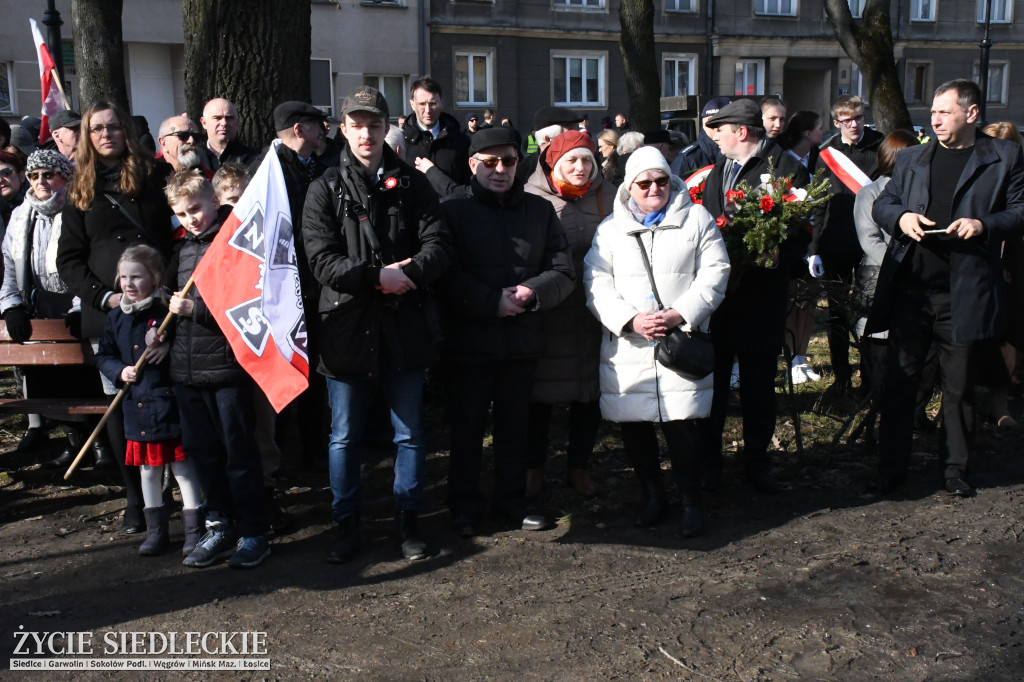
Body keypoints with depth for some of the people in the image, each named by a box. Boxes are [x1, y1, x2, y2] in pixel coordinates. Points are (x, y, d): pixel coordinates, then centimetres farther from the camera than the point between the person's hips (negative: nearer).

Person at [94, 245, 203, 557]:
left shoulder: (167, 312, -8)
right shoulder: (115, 317, 8)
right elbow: (103, 356, 14)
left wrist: (171, 346, -22)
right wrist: (120, 371, -3)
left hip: (170, 404, -5)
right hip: (136, 407, 5)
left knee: (183, 467, 2)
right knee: (148, 470, 14)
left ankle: (194, 530, 13)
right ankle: (156, 530, 27)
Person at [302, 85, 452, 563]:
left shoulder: (412, 184, 8)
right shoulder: (325, 190, 3)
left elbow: (438, 244, -2)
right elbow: (322, 260, -8)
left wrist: (410, 273, -21)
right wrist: (378, 276, -19)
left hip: (405, 326, 1)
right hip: (347, 326, -1)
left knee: (410, 432, 10)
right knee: (345, 437, 9)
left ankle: (408, 520, 27)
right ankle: (347, 524, 26)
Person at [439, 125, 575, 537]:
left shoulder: (540, 211, 9)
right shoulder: (453, 211, 0)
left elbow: (563, 272, 4)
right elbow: (447, 276, -9)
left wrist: (531, 293, -15)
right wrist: (492, 302, -18)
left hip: (522, 340, 3)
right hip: (468, 341, -3)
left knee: (515, 425, 13)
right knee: (467, 427, 7)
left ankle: (511, 499, 29)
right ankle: (464, 506, 23)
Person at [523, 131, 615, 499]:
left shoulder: (608, 196, 5)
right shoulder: (532, 197, -5)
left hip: (594, 313, 3)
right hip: (546, 312, -3)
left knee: (590, 391, 10)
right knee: (540, 390, 7)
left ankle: (578, 466, 28)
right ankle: (534, 467, 25)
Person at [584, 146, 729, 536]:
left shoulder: (695, 219, 10)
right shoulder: (610, 229, 11)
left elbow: (714, 273, 2)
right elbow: (597, 285, 4)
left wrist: (680, 314, -11)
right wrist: (631, 320, -11)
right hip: (626, 347, 2)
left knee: (683, 424, -5)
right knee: (634, 426, 6)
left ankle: (690, 502, 13)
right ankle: (652, 497, 25)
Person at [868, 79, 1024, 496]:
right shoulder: (911, 159, 13)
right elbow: (881, 204, 15)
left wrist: (985, 224, -16)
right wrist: (901, 217, -6)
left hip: (965, 291, -2)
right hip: (909, 288, 2)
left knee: (958, 386, 9)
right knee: (900, 380, 5)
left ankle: (955, 468, 24)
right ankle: (891, 469, 14)